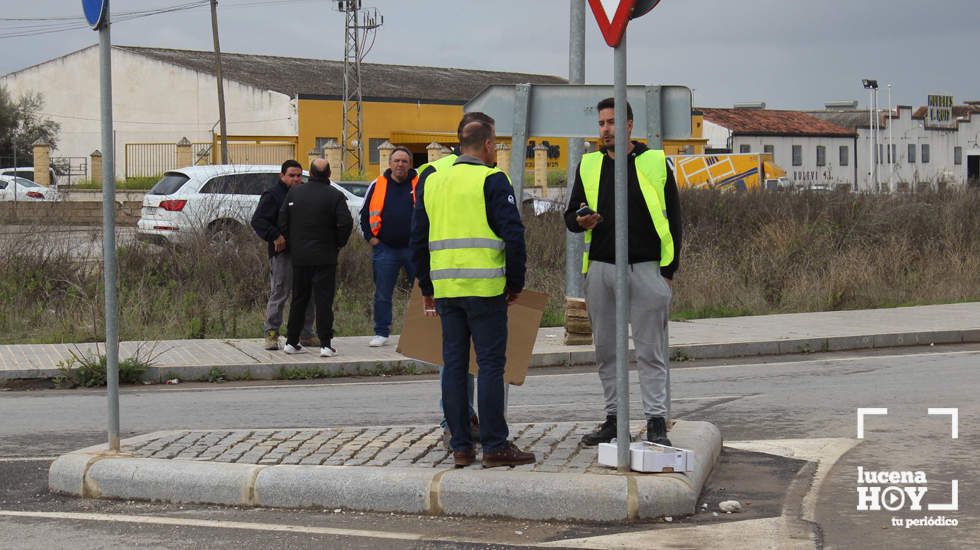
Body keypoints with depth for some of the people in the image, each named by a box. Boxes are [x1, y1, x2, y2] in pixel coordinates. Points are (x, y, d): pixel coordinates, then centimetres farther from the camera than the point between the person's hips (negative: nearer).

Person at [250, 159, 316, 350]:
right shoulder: (272, 195, -5)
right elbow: (257, 220, -13)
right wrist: (275, 236, -22)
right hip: (282, 253, -7)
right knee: (278, 294, -6)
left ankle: (306, 334, 19)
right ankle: (271, 334, 0)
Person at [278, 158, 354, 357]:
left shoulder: (294, 193, 4)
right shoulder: (335, 196, -8)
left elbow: (283, 221, 4)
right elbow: (346, 223, -16)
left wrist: (293, 244, 14)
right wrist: (338, 244, 0)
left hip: (299, 256, 4)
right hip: (324, 257, -4)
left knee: (299, 299, 13)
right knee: (324, 299, -3)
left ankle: (292, 342, 16)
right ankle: (325, 344, -7)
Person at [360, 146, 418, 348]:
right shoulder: (377, 185, 4)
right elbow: (364, 214, 13)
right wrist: (370, 237, 5)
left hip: (414, 248, -1)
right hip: (385, 248, 1)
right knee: (382, 294, 5)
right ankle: (381, 333, 14)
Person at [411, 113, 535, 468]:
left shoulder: (431, 183, 14)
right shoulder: (492, 181, -6)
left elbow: (418, 239, 18)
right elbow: (513, 235, -11)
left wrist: (426, 287, 24)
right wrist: (515, 283, 1)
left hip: (445, 288, 6)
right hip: (485, 287, -6)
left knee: (454, 364, 9)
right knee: (491, 364, -2)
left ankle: (460, 446, 9)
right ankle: (495, 446, -3)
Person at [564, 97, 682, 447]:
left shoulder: (656, 163, 3)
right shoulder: (588, 165, 12)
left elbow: (673, 219, 4)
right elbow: (570, 215, 15)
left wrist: (669, 270, -3)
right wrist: (580, 221, -10)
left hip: (646, 269, -4)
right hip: (600, 269, 4)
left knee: (650, 352, -3)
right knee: (606, 350, 8)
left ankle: (656, 422, -1)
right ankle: (613, 418, 16)